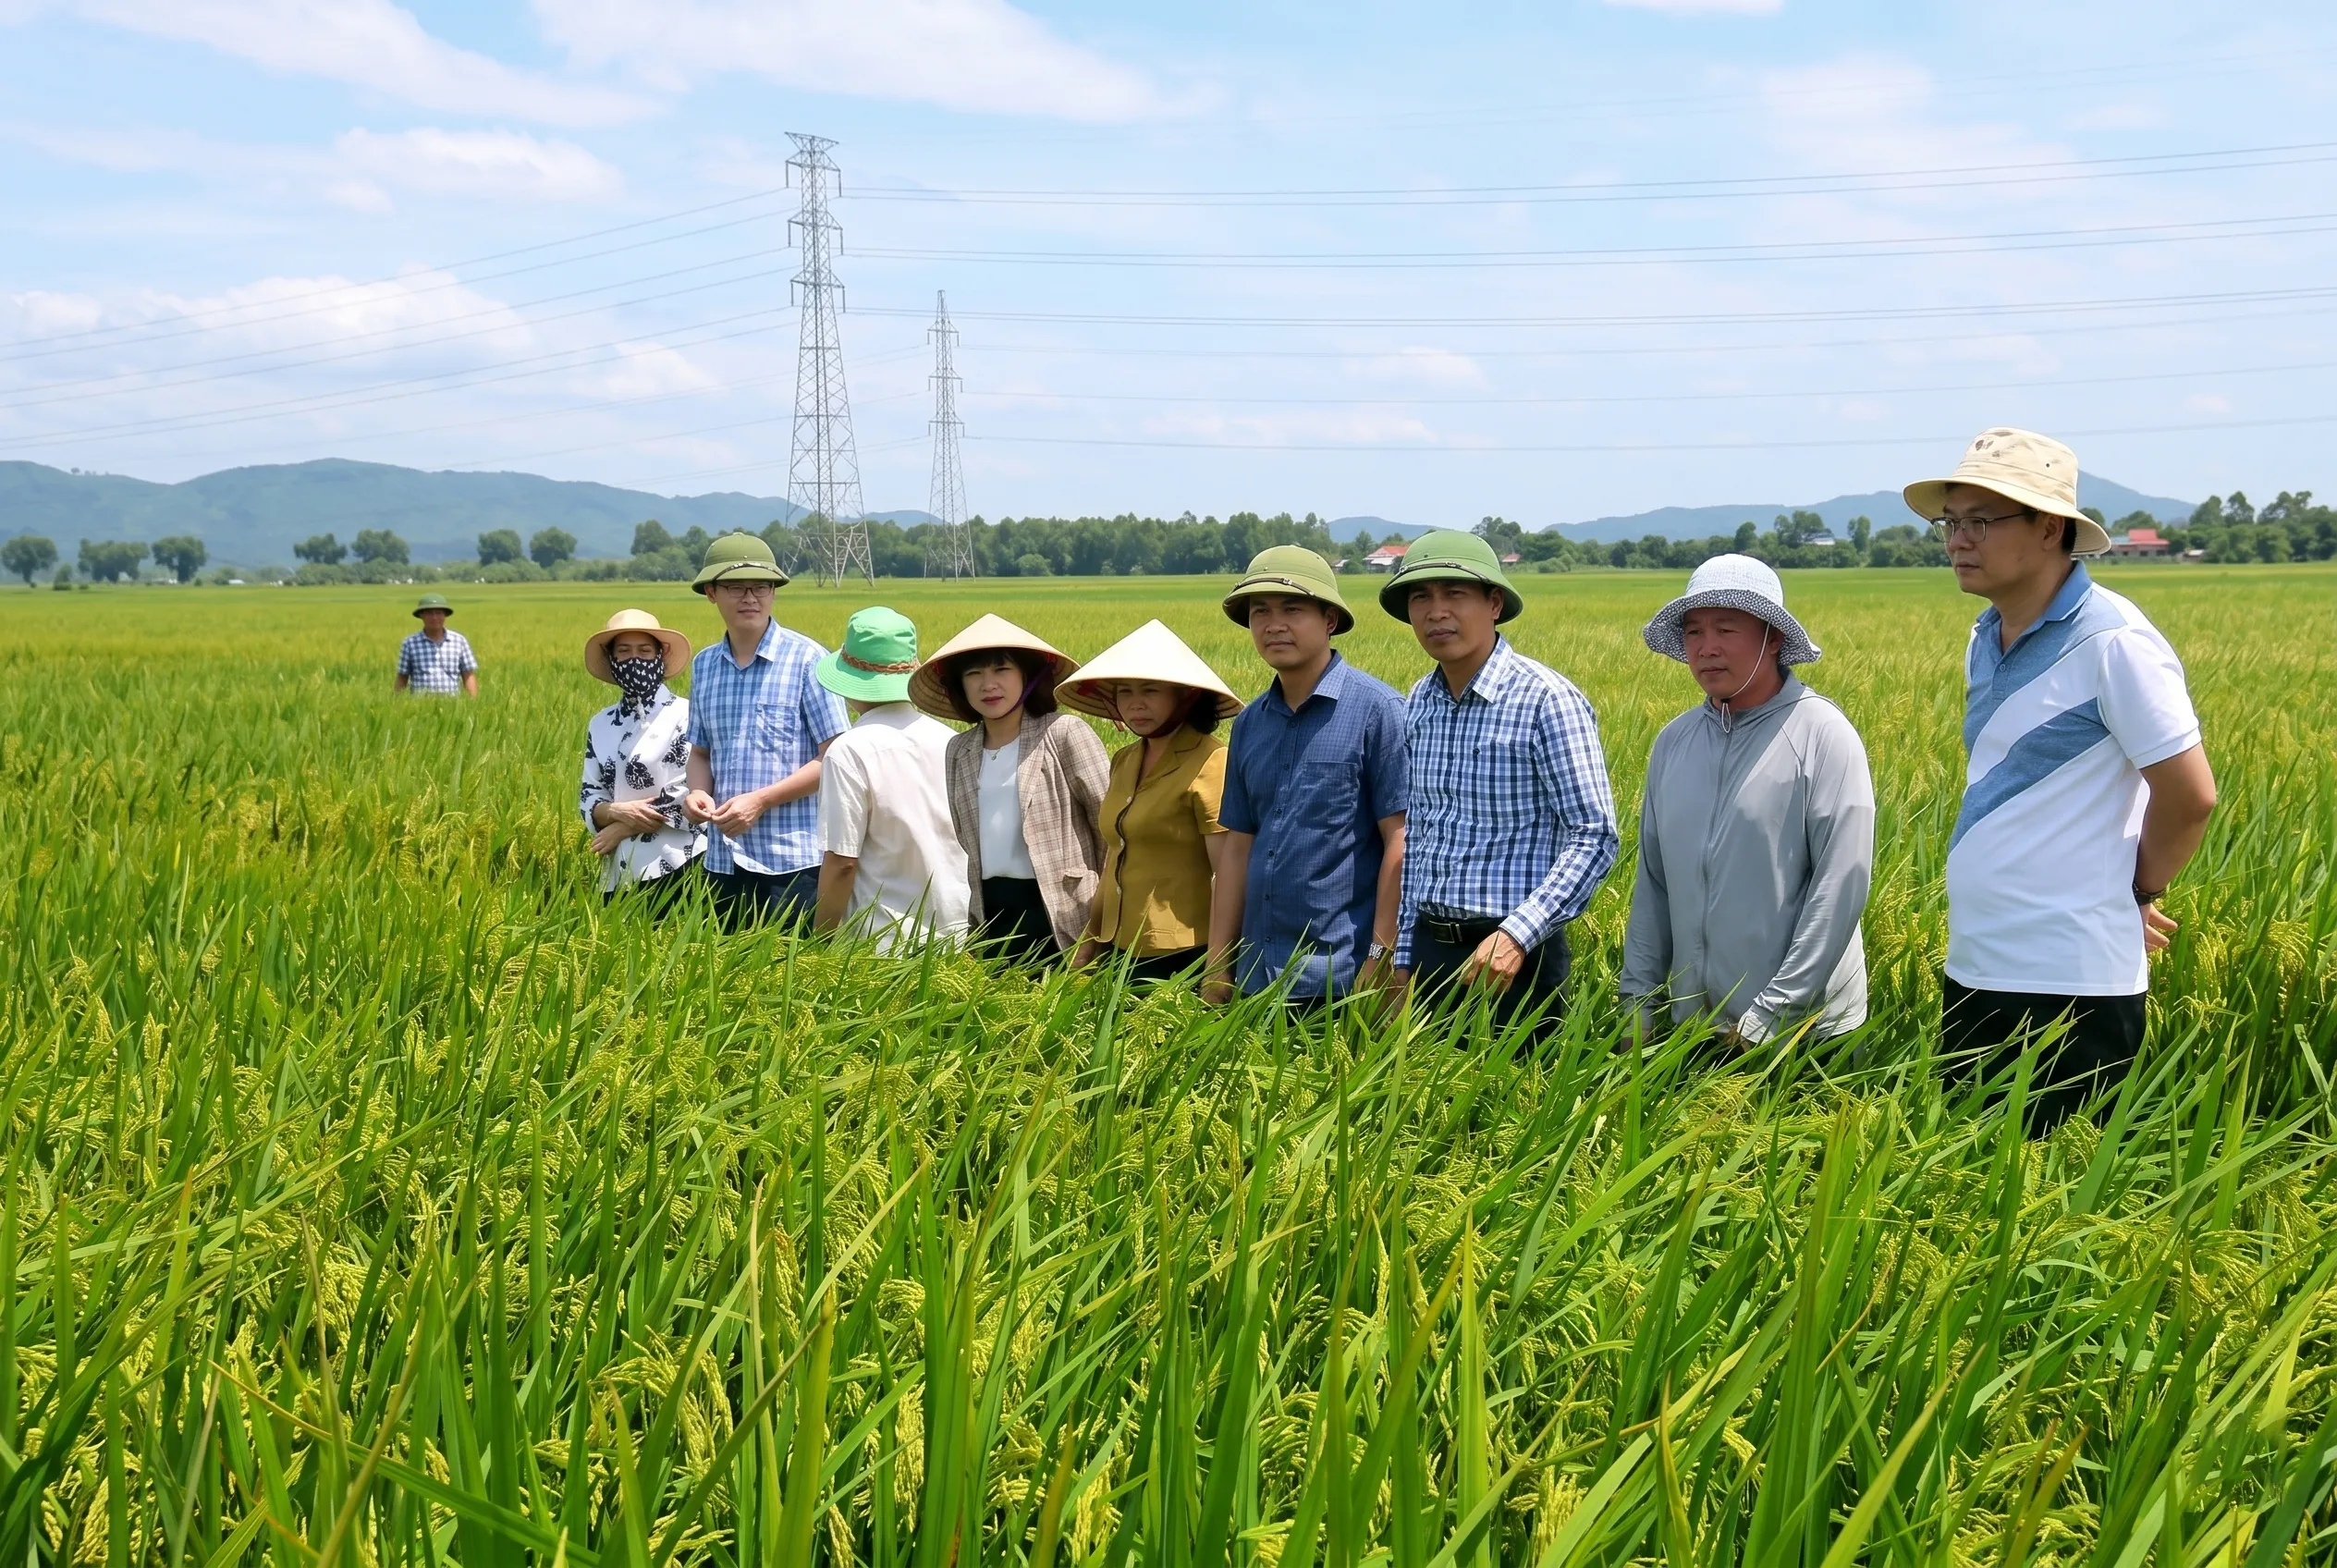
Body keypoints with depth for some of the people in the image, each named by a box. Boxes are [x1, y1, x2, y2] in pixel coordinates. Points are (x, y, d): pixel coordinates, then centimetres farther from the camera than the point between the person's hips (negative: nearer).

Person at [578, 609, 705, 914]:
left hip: (676, 867, -5)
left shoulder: (686, 715, -4)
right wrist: (616, 811, -13)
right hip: (620, 875, 5)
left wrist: (623, 828, -10)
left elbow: (694, 794, -12)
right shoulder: (600, 724, 12)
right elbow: (588, 799, 10)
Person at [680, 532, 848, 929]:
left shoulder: (808, 659, -6)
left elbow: (834, 758, -8)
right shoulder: (704, 665, 11)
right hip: (723, 862, 5)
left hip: (793, 861, -5)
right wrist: (698, 791, -2)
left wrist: (761, 800, -16)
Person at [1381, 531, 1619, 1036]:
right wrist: (1405, 955, 13)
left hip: (1514, 955, -6)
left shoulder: (1547, 700, -12)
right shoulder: (1421, 703, 8)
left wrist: (1517, 936, -22)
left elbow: (1595, 837, -14)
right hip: (1428, 947, 6)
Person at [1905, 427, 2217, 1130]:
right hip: (1973, 974, 8)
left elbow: (2190, 797, -14)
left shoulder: (2111, 641, -14)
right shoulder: (1985, 640, 10)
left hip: (2071, 987, -8)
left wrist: (2136, 893, 1)